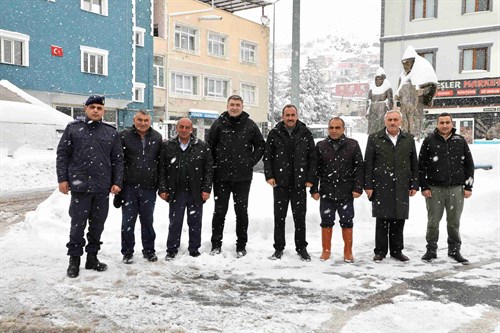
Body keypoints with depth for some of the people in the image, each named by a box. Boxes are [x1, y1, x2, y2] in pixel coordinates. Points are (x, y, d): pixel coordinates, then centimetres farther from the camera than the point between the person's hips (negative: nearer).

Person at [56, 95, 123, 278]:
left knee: (97, 225, 9)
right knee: (78, 224, 2)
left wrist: (117, 182, 2)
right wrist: (63, 178, -3)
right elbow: (62, 154, 4)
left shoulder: (111, 132, 9)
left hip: (103, 187, 2)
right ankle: (74, 260, 15)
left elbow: (118, 160, 9)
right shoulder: (73, 128, 5)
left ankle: (92, 257, 22)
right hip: (80, 186, -2)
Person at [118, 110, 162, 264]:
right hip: (129, 187, -2)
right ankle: (127, 252, 18)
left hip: (149, 188, 2)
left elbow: (161, 162, 10)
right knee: (128, 221, 5)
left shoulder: (157, 138, 6)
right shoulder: (124, 136, -3)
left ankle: (149, 250, 24)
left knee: (148, 221, 12)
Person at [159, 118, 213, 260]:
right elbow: (162, 169, 3)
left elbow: (209, 169, 0)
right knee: (175, 222, 7)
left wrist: (207, 189, -5)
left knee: (195, 222, 9)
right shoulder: (167, 146, 3)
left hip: (196, 193, 0)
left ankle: (194, 249, 22)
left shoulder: (202, 146, 1)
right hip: (175, 192, 0)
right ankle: (172, 250, 19)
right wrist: (163, 189, -2)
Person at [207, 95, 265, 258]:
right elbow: (209, 146, 5)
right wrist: (215, 163, 0)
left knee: (242, 211, 7)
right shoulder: (219, 124, 1)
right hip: (221, 176, 0)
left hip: (243, 177, 0)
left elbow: (260, 145, 10)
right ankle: (216, 244, 18)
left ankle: (241, 245, 18)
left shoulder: (250, 125, 2)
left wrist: (251, 162, 1)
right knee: (219, 210, 7)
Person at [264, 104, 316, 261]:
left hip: (299, 183, 0)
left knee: (300, 217, 6)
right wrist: (269, 175, -5)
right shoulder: (274, 134, 3)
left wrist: (310, 178, -1)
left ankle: (301, 248, 19)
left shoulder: (306, 134, 4)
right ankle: (279, 248, 19)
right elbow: (267, 156, 5)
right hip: (280, 183, 0)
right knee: (279, 216, 7)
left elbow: (312, 157, 6)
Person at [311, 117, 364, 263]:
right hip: (326, 193, 1)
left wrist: (357, 188, -6)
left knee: (347, 222, 7)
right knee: (327, 222, 8)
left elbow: (359, 167, 1)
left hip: (346, 193, -1)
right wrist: (314, 189, 1)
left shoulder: (353, 145, 2)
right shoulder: (321, 146, 5)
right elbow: (315, 170, 6)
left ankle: (348, 252, 19)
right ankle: (326, 251, 20)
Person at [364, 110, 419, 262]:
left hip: (402, 187, 2)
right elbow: (368, 164, 1)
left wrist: (414, 185, 8)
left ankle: (396, 250, 19)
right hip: (381, 187, -2)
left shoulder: (409, 139, 12)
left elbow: (414, 164, 13)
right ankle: (380, 251, 13)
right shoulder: (374, 139, 4)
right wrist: (368, 185, -4)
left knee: (399, 220, 6)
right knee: (382, 220, 2)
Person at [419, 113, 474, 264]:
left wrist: (468, 186, 4)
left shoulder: (460, 141, 7)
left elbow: (469, 164, 10)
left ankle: (454, 250, 21)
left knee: (454, 222, 8)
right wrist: (424, 187, -4)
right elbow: (421, 165, 1)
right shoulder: (429, 141, 1)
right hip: (434, 188, -1)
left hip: (456, 188, 2)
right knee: (433, 221, 4)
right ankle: (431, 250, 17)